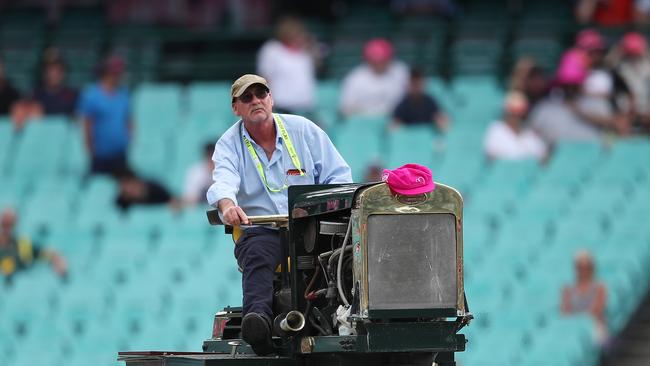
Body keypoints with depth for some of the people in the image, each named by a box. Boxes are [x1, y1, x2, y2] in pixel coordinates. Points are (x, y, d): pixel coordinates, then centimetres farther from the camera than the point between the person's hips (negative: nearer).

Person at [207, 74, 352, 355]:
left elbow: (338, 174, 11)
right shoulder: (229, 145, 8)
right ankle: (258, 317, -60)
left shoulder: (302, 129, 11)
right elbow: (224, 181, -15)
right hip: (261, 231, -2)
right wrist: (226, 204, -40)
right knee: (257, 256, -36)